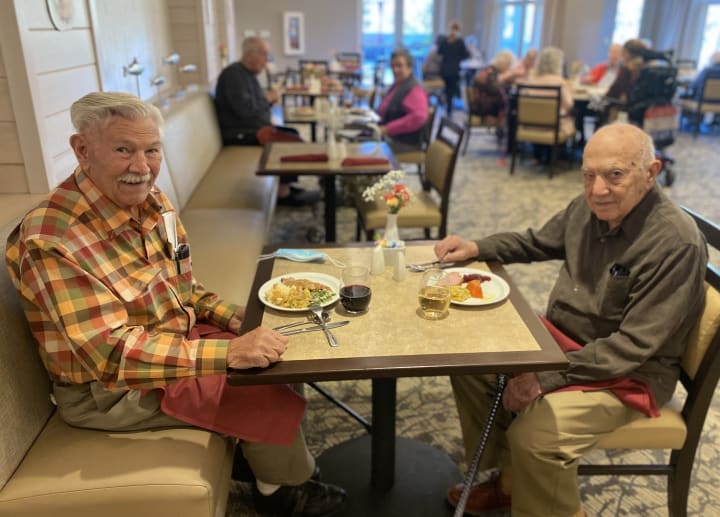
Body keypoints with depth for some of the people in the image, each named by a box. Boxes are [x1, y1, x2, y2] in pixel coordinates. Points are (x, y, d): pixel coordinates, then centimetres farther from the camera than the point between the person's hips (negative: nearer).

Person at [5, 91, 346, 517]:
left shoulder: (151, 200, -3)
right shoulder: (52, 242, -29)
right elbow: (110, 354, -32)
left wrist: (233, 317, -8)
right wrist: (229, 352, -37)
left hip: (172, 341, 8)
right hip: (108, 390, -7)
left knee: (276, 358, 1)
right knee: (265, 392, -14)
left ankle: (272, 468, 23)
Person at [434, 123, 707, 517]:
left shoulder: (676, 244, -25)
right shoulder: (589, 206, -4)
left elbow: (633, 347, -25)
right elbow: (537, 243, 15)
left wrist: (548, 376, -28)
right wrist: (477, 248, -2)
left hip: (628, 373, -8)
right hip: (559, 339, 8)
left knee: (533, 436, -28)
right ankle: (508, 477, 16)